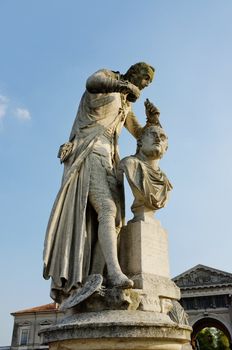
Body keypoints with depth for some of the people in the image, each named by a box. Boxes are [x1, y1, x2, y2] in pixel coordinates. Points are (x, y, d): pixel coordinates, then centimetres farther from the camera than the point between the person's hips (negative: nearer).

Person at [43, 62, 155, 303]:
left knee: (110, 216, -10)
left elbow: (143, 136, 33)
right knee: (107, 209, -28)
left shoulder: (126, 105, 32)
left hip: (106, 161, 8)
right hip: (88, 154, -8)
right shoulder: (107, 76, 10)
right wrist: (124, 85, -32)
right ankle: (114, 272, -39)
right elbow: (92, 82, -17)